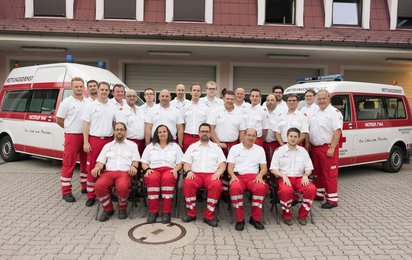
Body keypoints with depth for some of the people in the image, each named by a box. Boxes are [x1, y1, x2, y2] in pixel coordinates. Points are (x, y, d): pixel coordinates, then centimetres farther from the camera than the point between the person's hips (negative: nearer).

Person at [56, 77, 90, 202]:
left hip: (86, 136, 5)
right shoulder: (67, 102, -3)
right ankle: (66, 192, 4)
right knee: (69, 164, -2)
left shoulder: (88, 102, 10)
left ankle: (85, 186, 24)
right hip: (72, 136, -5)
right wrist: (71, 129, 8)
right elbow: (59, 120, 1)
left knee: (86, 162, 12)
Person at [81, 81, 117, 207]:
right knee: (92, 168, 1)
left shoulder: (113, 107, 11)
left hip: (109, 140, 3)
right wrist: (86, 142, -8)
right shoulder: (90, 106, 2)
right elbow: (86, 125, -1)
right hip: (94, 140, -3)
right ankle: (91, 195, 9)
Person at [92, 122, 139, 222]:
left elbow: (135, 160, 11)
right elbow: (100, 161, 18)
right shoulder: (107, 146, 26)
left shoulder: (132, 145, 20)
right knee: (99, 185, -31)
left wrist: (133, 166, -13)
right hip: (109, 172, 3)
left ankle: (122, 209, -5)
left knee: (122, 187, -37)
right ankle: (108, 209, -5)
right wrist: (97, 167, -5)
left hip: (125, 172, -2)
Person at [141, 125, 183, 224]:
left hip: (169, 170, -1)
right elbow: (144, 163, 19)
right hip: (154, 170, 1)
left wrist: (175, 169, -6)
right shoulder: (150, 146, 24)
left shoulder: (175, 146, 21)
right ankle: (153, 211, -30)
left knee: (167, 178, -39)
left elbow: (180, 163, 14)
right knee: (152, 179, -37)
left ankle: (166, 212, -34)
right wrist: (147, 169, -2)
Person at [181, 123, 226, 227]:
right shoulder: (192, 147, 21)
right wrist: (188, 171, -8)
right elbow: (186, 163, 13)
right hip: (195, 174, 1)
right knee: (187, 183, -34)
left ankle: (209, 216, -23)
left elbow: (222, 164, 12)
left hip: (211, 174, 0)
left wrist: (219, 172, -9)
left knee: (217, 185, -35)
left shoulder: (216, 147, 20)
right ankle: (191, 213, -16)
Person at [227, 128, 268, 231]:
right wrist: (233, 176, -12)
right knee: (235, 188, -37)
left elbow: (264, 168, 13)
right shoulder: (235, 148, 15)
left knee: (261, 187, -34)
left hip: (253, 176, 1)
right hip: (238, 176, -1)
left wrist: (260, 175, -9)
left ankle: (255, 218, -16)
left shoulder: (260, 149, 19)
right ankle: (240, 219, -20)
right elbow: (230, 167, 9)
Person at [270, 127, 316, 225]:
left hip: (299, 177, 3)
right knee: (286, 190, -37)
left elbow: (309, 168, 16)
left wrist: (305, 175, -7)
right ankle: (286, 215, -9)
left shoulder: (303, 151, 17)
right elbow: (273, 169, 2)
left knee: (312, 189, -28)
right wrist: (283, 176, -14)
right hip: (284, 178, -3)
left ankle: (303, 215, -5)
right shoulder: (279, 150, 7)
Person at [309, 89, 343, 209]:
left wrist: (332, 148, -22)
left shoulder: (334, 112, -10)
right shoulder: (315, 112, 13)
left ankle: (332, 199, 4)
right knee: (317, 172, 16)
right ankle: (319, 194, 30)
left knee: (330, 174, -4)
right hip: (314, 147, 8)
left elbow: (337, 131, -17)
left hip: (327, 148, -8)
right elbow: (309, 129, 19)